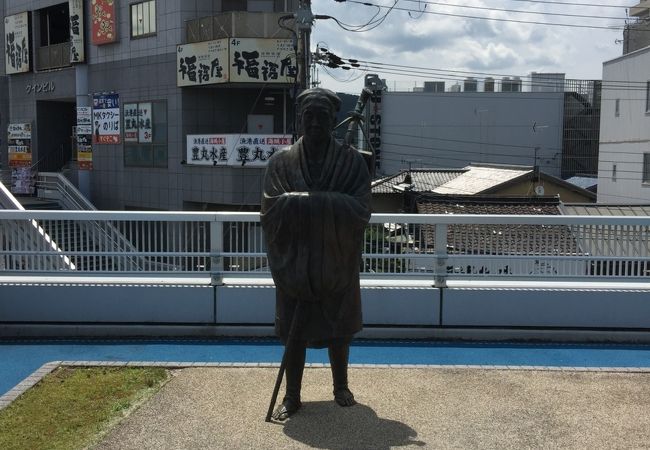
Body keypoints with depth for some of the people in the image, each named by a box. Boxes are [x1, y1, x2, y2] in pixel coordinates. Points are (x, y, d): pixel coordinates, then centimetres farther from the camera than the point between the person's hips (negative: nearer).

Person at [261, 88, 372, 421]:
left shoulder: (352, 161, -3)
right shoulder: (281, 162, -2)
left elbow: (361, 210, -14)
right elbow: (272, 209, -13)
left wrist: (304, 201, -20)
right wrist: (330, 204, -20)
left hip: (337, 263, 0)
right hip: (294, 263, 0)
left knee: (338, 330, 13)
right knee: (294, 331, 8)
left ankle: (341, 386, 34)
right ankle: (292, 396, 23)